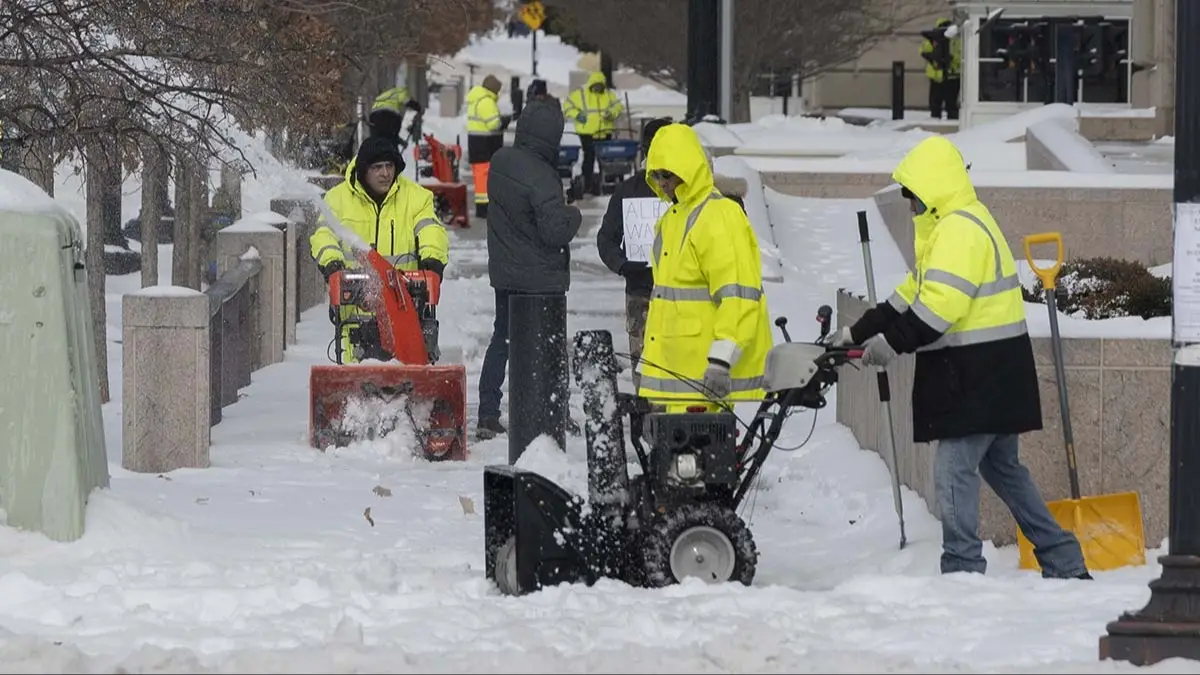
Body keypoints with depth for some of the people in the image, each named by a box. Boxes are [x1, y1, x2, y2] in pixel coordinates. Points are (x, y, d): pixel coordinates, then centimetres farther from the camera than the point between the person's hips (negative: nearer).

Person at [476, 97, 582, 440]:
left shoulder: (500, 161, 0)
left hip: (504, 270, 7)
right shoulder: (541, 177, -25)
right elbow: (557, 230, -26)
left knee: (502, 339, 14)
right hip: (541, 277, -7)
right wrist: (573, 214, -5)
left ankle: (488, 415, 12)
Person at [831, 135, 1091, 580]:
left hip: (978, 373, -11)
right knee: (1002, 468, 16)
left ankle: (962, 569, -10)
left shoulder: (959, 229, -16)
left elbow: (941, 304, -25)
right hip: (992, 373, 11)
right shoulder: (951, 226, 20)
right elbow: (914, 292, 23)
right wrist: (859, 333, 19)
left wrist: (893, 342, -18)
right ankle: (1065, 564, 19)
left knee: (954, 468, -10)